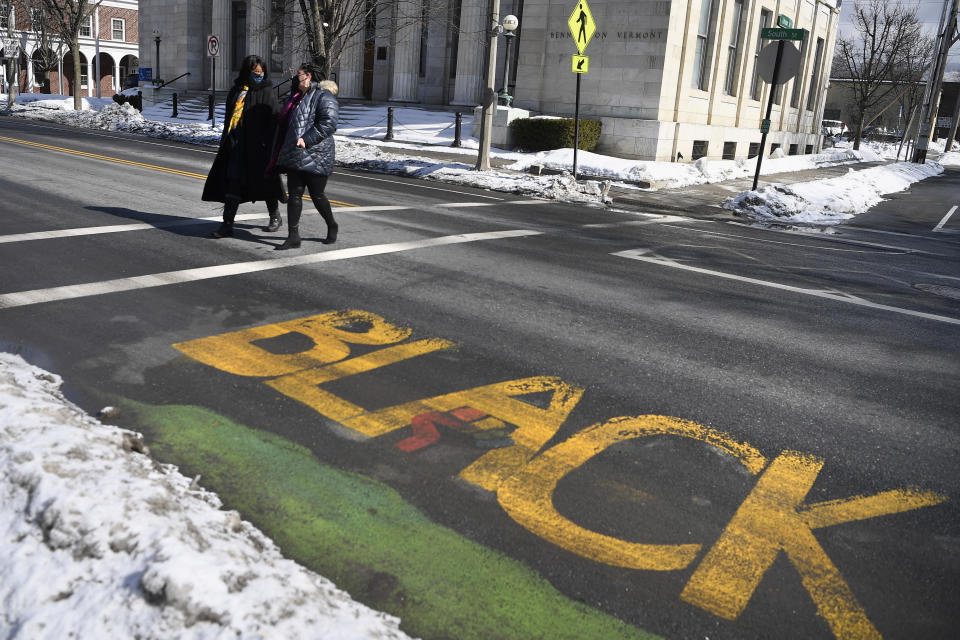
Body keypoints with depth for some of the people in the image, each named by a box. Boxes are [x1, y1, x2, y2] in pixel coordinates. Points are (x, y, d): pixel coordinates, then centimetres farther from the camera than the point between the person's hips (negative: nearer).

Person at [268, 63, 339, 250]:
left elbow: (328, 124, -21)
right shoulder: (297, 97, 19)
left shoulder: (324, 97, -8)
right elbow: (287, 125, 27)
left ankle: (332, 227, 26)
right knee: (294, 195, 2)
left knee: (317, 195, 2)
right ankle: (293, 237, 3)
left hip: (315, 156, -8)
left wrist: (307, 139, -26)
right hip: (295, 156, 8)